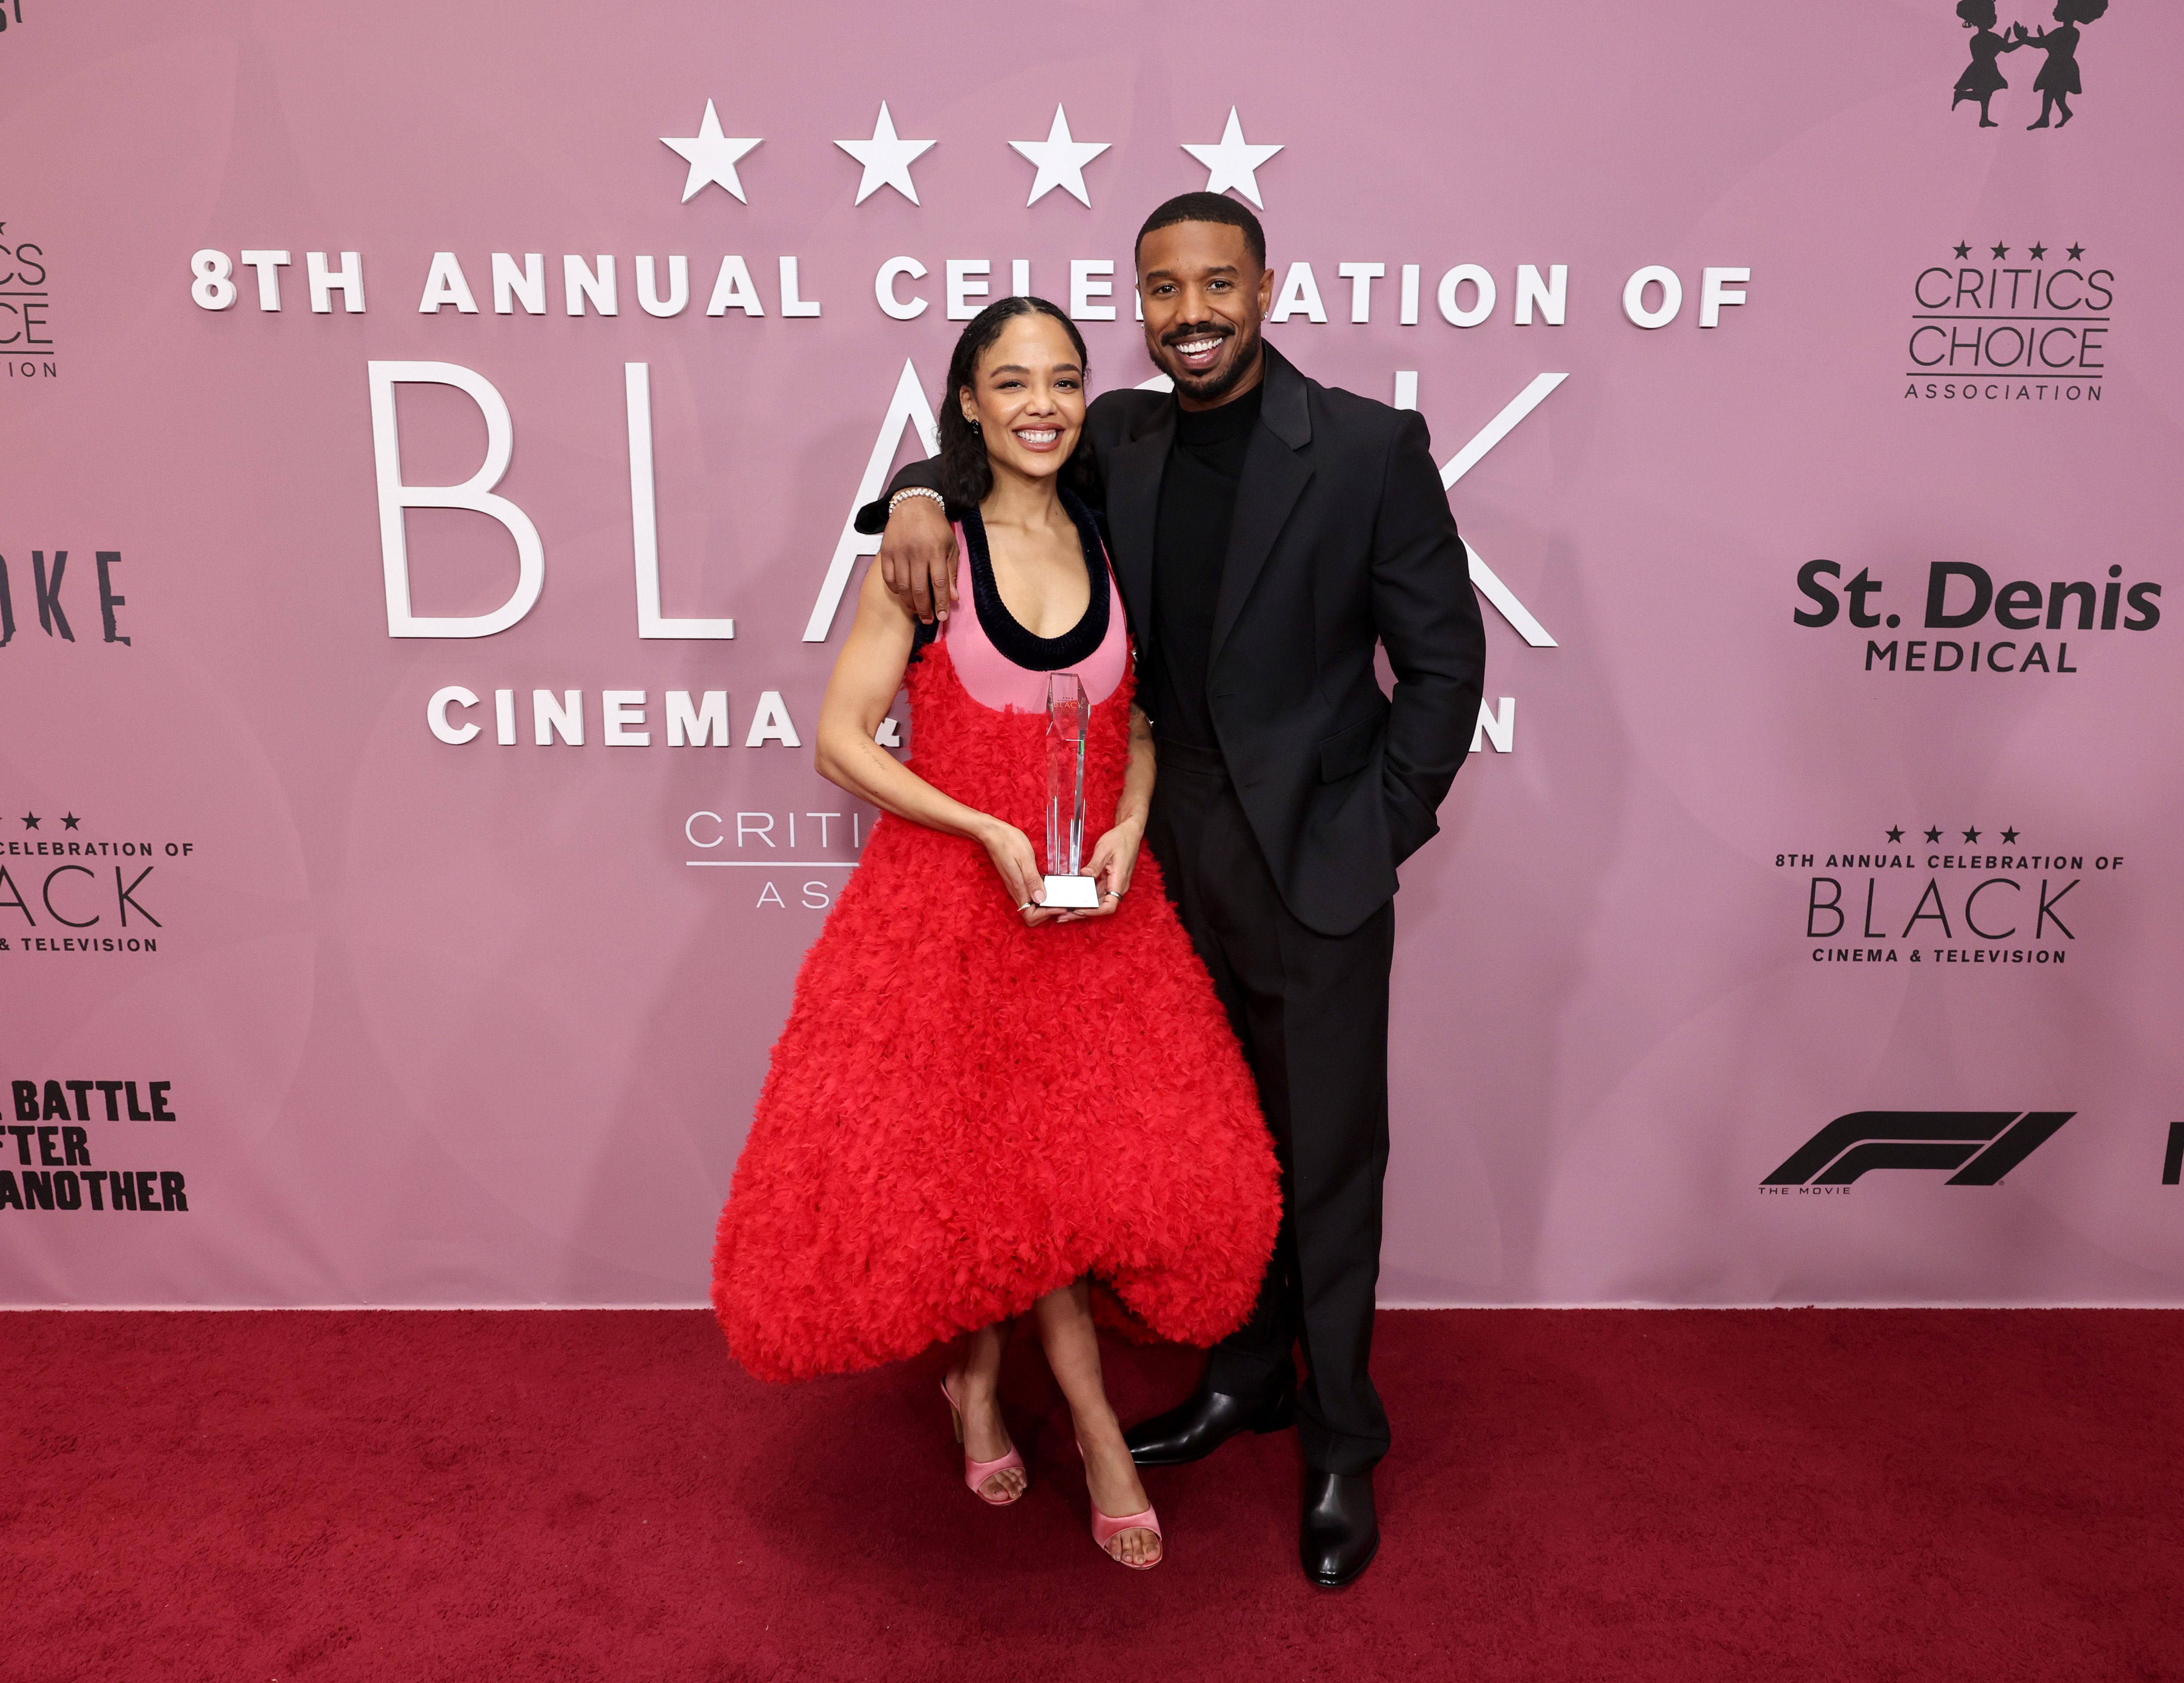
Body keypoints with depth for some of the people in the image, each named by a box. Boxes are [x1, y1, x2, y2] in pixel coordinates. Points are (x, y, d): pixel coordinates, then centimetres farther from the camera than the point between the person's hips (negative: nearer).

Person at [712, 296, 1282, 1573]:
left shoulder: (1111, 546, 3)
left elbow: (1141, 724, 11)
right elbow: (842, 742, -8)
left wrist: (1127, 831, -8)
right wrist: (989, 831, -17)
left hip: (1096, 905, 3)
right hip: (948, 894, -3)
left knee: (1079, 1161, 3)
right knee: (990, 1162, 4)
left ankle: (981, 1376, 31)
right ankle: (1093, 1422, 29)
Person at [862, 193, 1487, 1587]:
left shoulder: (1370, 448, -11)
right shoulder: (1120, 439, 2)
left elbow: (1444, 661, -7)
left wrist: (1376, 834, -9)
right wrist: (922, 493, -7)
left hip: (1314, 873, -4)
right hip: (1172, 868, 4)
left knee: (1328, 1166, 9)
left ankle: (1340, 1445, 29)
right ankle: (1244, 1377, 42)